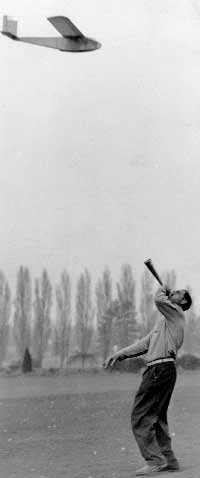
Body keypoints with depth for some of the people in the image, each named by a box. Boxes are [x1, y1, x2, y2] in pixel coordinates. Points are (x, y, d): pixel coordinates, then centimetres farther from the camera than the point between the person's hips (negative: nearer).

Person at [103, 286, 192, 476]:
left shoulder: (176, 313, 0)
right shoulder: (164, 320, 27)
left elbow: (159, 300, -19)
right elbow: (144, 344, 25)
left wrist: (162, 290, 5)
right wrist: (119, 354, 18)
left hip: (161, 369, -10)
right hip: (159, 370, 10)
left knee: (140, 417, -11)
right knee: (157, 417, 14)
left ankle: (155, 460, -12)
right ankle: (168, 460, 18)